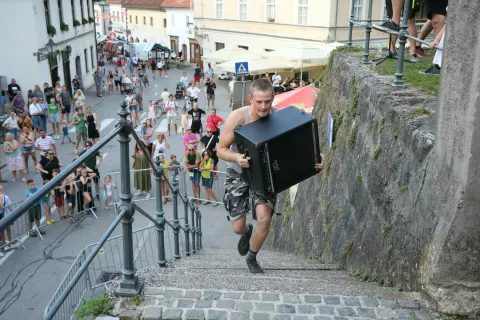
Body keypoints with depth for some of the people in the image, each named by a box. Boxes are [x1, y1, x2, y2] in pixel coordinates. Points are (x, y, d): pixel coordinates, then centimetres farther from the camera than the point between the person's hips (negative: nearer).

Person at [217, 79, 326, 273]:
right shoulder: (238, 117, -24)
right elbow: (221, 149, -18)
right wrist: (237, 157, -40)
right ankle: (247, 232, 45)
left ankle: (252, 257, 16)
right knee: (237, 227, 3)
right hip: (238, 174, -1)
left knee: (264, 219, -15)